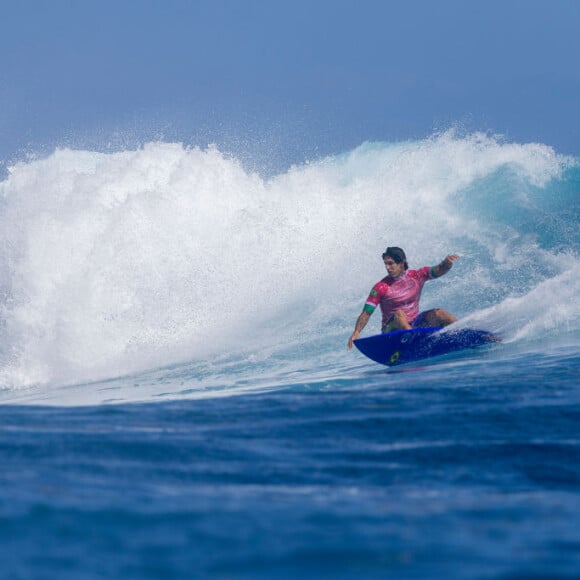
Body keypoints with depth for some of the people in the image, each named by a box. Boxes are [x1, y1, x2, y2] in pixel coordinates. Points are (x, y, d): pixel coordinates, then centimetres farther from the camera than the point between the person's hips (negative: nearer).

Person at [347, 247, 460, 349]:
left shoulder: (417, 276, 0)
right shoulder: (381, 288, -9)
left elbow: (439, 270, -10)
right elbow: (366, 313, -11)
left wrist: (446, 263, -34)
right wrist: (357, 332, -27)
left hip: (414, 325, 4)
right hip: (392, 329, -4)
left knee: (439, 314, -17)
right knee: (399, 314, -34)